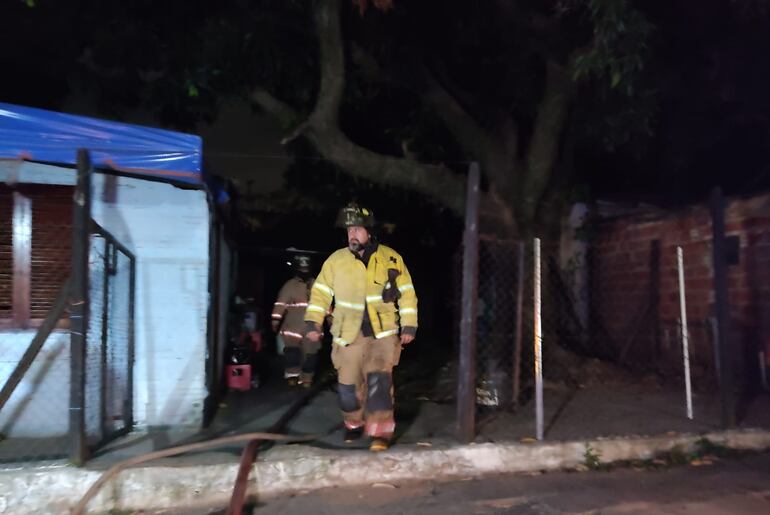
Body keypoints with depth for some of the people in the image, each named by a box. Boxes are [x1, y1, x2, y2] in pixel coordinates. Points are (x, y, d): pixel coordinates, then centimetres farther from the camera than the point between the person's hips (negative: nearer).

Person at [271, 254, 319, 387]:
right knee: (292, 351, -12)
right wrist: (275, 321, -14)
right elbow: (280, 304, -6)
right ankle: (292, 376, 3)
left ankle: (306, 379, 17)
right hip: (293, 327, -3)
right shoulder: (289, 285, 0)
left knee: (310, 353, 4)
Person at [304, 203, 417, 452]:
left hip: (383, 331, -1)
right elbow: (320, 293, 4)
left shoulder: (391, 258, -3)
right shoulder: (336, 260, -1)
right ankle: (354, 424, 32)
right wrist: (312, 323, -5)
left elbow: (407, 293, 3)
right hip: (349, 334, 2)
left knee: (378, 379, -16)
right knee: (348, 385, 6)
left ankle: (381, 432, -2)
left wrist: (409, 326, -1)